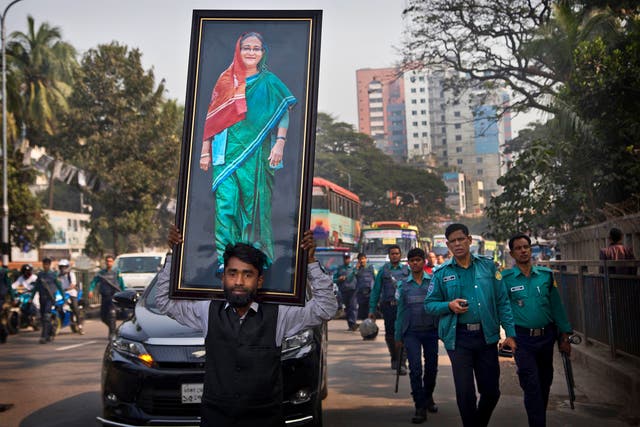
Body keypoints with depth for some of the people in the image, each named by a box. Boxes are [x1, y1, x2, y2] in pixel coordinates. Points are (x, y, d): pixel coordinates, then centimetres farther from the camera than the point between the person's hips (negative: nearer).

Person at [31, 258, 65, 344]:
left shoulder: (53, 274, -2)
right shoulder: (40, 274, 10)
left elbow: (59, 286, 2)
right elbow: (36, 287, 15)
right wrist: (31, 297, 10)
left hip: (50, 298, -5)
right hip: (42, 298, 5)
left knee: (46, 317, -15)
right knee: (42, 318, 9)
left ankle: (44, 336, -16)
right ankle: (50, 333, 26)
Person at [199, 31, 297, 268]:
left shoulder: (269, 82, 7)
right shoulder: (226, 80, 11)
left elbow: (283, 112, 2)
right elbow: (212, 117, 11)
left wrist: (280, 143, -12)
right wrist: (205, 151, 7)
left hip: (256, 152, -1)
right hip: (226, 151, 1)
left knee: (254, 202, 0)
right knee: (226, 202, -6)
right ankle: (225, 258, -3)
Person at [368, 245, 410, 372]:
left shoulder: (407, 270, 9)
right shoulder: (383, 270, 11)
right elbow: (376, 290, 9)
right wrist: (372, 310, 4)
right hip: (388, 306, 1)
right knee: (390, 334, 8)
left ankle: (401, 363, -3)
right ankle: (394, 358, 30)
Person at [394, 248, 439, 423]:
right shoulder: (403, 285, 6)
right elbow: (401, 311, 10)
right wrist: (398, 336, 10)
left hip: (431, 331, 0)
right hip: (411, 332, 0)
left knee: (431, 368, 11)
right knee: (415, 369, -8)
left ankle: (428, 397, 36)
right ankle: (420, 407, -1)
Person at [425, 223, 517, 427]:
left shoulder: (488, 266, 4)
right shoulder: (441, 273, 2)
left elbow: (502, 301, 3)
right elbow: (429, 304, 6)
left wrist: (510, 333, -3)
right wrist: (449, 306, -14)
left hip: (487, 336, 2)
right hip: (458, 338, -1)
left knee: (491, 391, 9)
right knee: (465, 393, 3)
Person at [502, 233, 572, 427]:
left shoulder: (546, 274, 3)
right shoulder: (506, 278, -6)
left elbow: (556, 306, 6)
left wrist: (564, 336, 6)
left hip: (546, 336, 4)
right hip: (522, 338, -4)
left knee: (545, 382, 16)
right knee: (532, 385, -8)